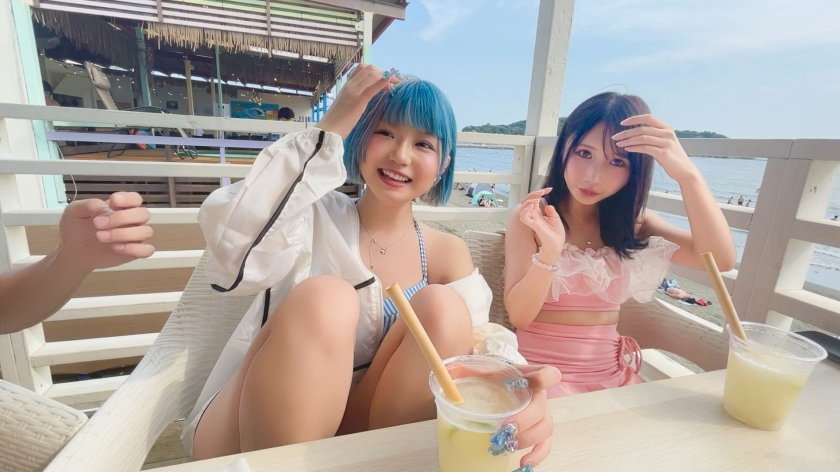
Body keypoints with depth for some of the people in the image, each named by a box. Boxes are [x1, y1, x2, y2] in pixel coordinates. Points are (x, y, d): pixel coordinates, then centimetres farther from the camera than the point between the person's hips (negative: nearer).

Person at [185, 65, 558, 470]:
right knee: (325, 298, -31)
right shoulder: (315, 216, -7)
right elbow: (235, 257, -26)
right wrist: (327, 131, -22)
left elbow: (478, 340, -11)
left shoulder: (448, 254, 1)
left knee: (443, 308, -22)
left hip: (359, 434, 2)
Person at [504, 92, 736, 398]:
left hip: (612, 374, 4)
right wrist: (550, 252, -31)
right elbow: (519, 315, -15)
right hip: (541, 372, -4)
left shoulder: (634, 223, 2)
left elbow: (721, 259, -13)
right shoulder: (530, 218, -9)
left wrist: (687, 174, -25)